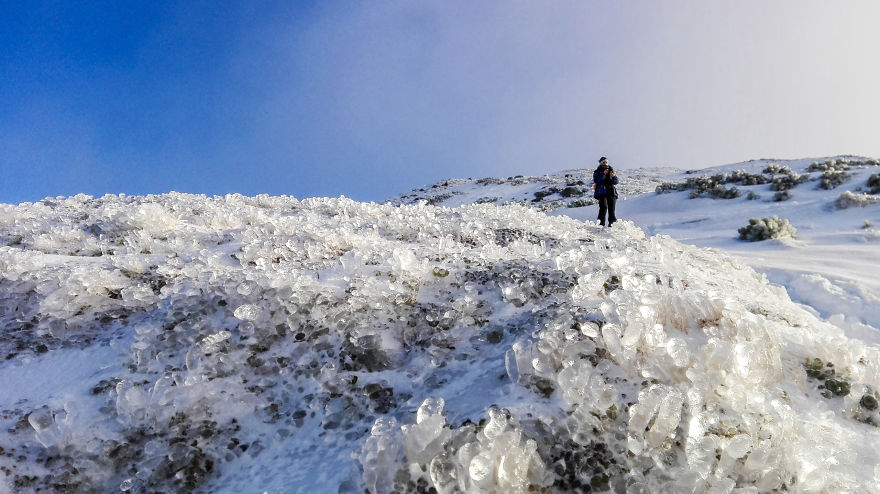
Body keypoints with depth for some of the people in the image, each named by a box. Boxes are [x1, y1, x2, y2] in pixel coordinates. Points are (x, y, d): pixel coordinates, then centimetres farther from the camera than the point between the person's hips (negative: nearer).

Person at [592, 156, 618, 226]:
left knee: (611, 208, -2)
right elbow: (596, 180, -11)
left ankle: (611, 223, 4)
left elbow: (616, 182, 11)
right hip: (601, 192, -4)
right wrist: (603, 174, -18)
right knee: (604, 207, -19)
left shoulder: (611, 171, 18)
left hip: (611, 192, 4)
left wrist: (614, 176, -10)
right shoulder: (597, 172, 8)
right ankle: (602, 223, -18)